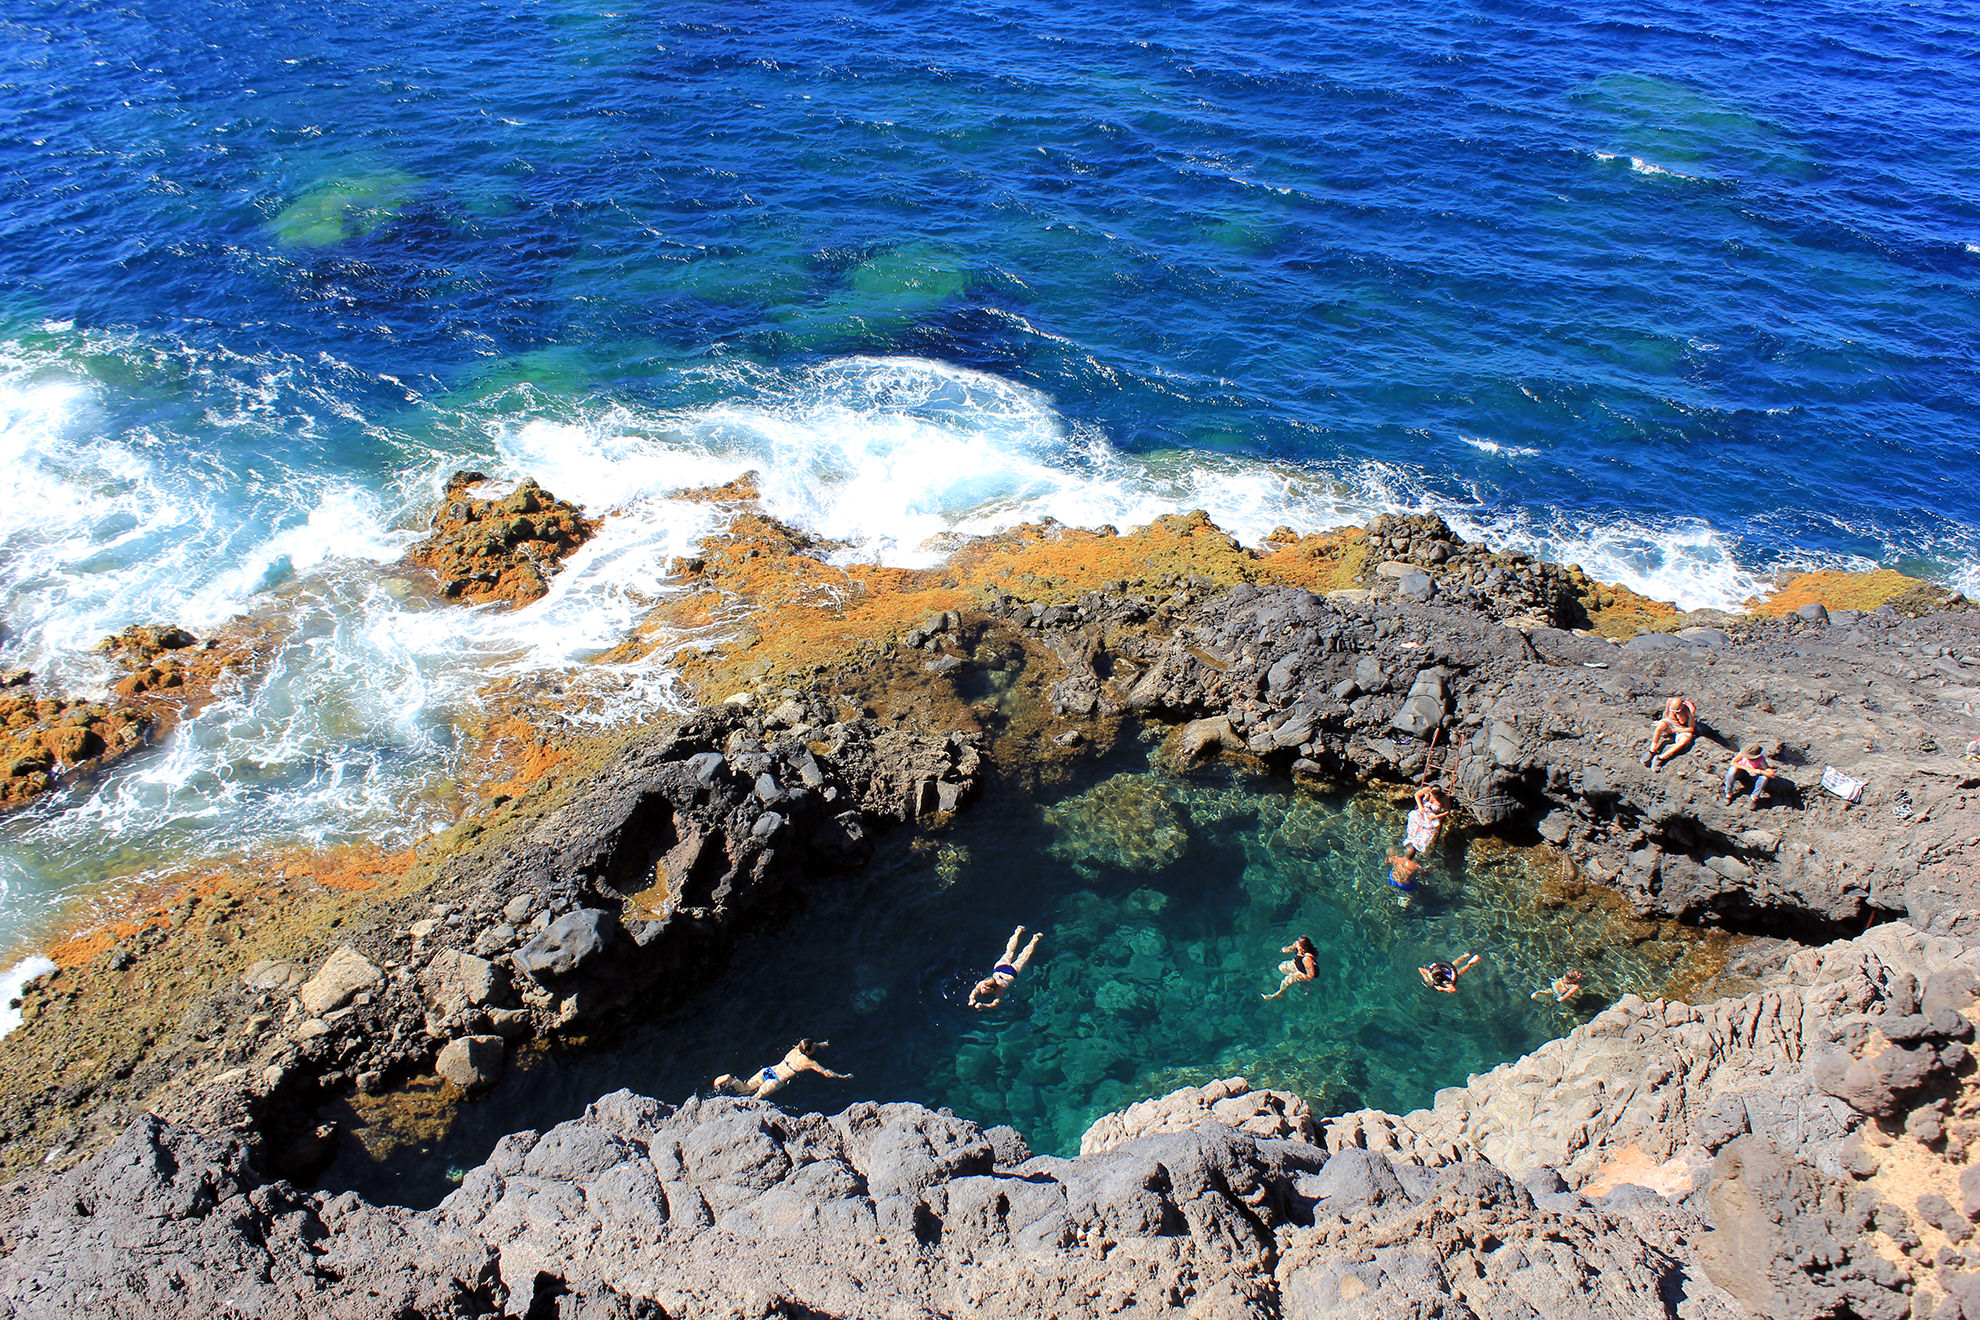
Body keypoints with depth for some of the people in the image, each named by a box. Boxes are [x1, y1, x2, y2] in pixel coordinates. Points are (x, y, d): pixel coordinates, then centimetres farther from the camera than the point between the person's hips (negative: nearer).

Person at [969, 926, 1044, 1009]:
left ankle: (1035, 940, 43)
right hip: (999, 968, 3)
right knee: (1009, 953, 30)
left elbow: (995, 1004, -50)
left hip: (1012, 972, -3)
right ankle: (1018, 932, 51)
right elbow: (973, 993, -29)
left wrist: (982, 1005, -66)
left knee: (1024, 956, 22)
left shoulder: (1000, 990, -44)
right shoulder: (981, 984, -35)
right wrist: (972, 1000, -52)